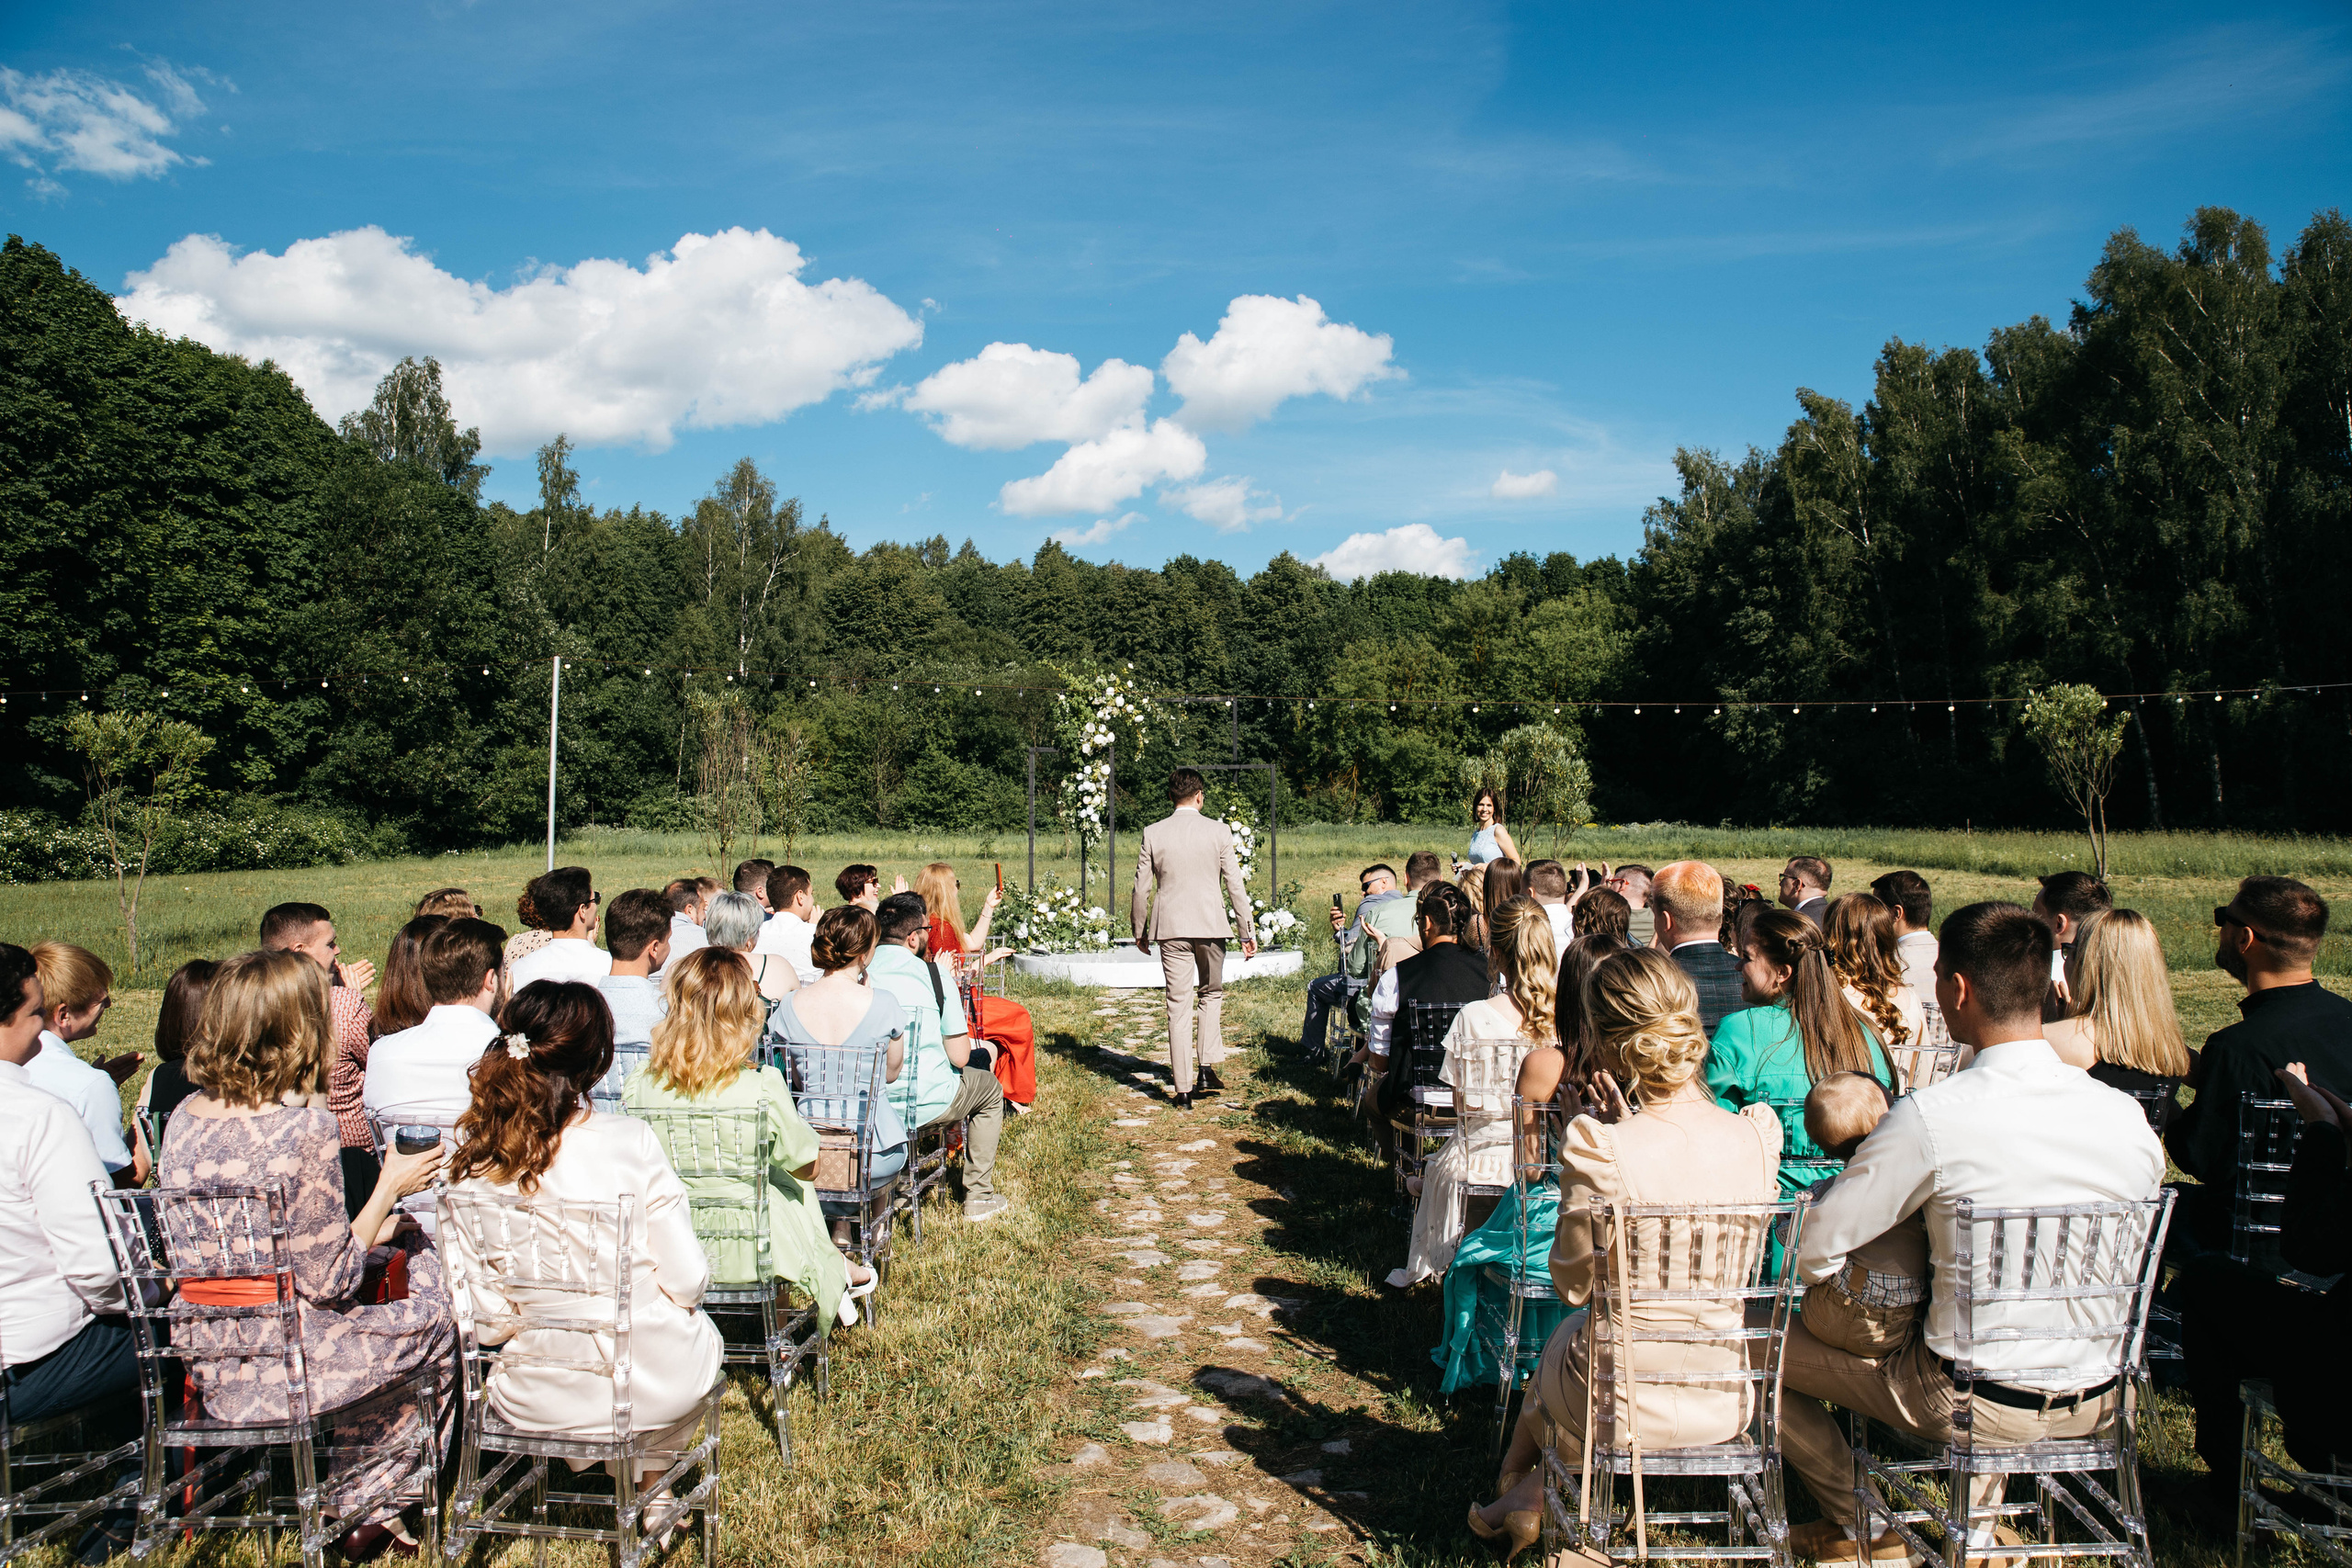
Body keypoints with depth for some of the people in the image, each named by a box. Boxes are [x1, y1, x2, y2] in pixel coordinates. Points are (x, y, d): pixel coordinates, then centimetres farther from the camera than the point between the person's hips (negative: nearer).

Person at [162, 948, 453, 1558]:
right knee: (440, 1312, 16)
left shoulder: (185, 1118, 0)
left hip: (207, 1365, 8)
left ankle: (358, 1503, 35)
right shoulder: (304, 1124, -23)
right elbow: (327, 1283, -19)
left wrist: (365, 1230, 18)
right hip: (285, 1366, -8)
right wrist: (388, 1189, -7)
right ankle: (370, 1503, 29)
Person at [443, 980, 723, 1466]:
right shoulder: (631, 1142, -20)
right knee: (704, 1334, 32)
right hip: (647, 1386, -3)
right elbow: (688, 1281, -15)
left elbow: (473, 1302, -3)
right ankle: (654, 1483, 44)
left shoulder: (472, 1157, -9)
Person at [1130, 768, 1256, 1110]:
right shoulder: (1218, 831, -3)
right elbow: (1234, 885, -3)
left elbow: (1141, 889, 3)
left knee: (1179, 1006, 4)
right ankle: (1208, 1069, 12)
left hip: (1172, 928, 0)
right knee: (1212, 994, 22)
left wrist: (1139, 931, 15)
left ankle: (1183, 1092, 6)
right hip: (1211, 926, 0)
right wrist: (1247, 930, 4)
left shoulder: (1153, 834, 0)